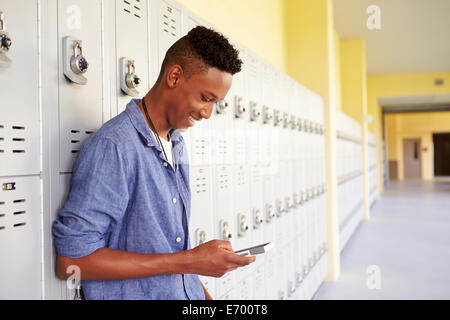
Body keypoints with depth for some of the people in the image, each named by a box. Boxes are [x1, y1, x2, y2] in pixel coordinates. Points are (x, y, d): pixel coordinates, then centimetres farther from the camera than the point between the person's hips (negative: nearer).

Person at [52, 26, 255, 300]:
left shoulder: (178, 146, 8)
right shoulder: (113, 146, -17)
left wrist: (202, 293, 3)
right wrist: (188, 261, -20)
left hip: (189, 294, 6)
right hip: (132, 294, -6)